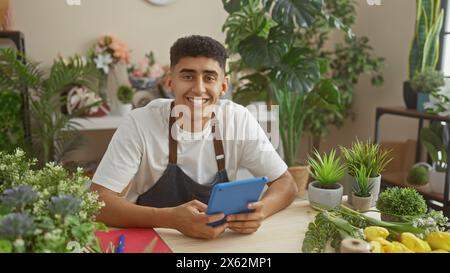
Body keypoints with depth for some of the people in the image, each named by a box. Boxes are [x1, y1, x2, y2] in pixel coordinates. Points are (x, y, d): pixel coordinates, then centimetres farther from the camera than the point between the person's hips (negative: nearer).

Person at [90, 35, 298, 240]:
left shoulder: (238, 120, -9)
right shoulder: (140, 124, -16)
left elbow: (286, 184, -3)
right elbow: (97, 203, -21)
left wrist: (261, 209, -25)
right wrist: (171, 219, -35)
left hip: (218, 241, 3)